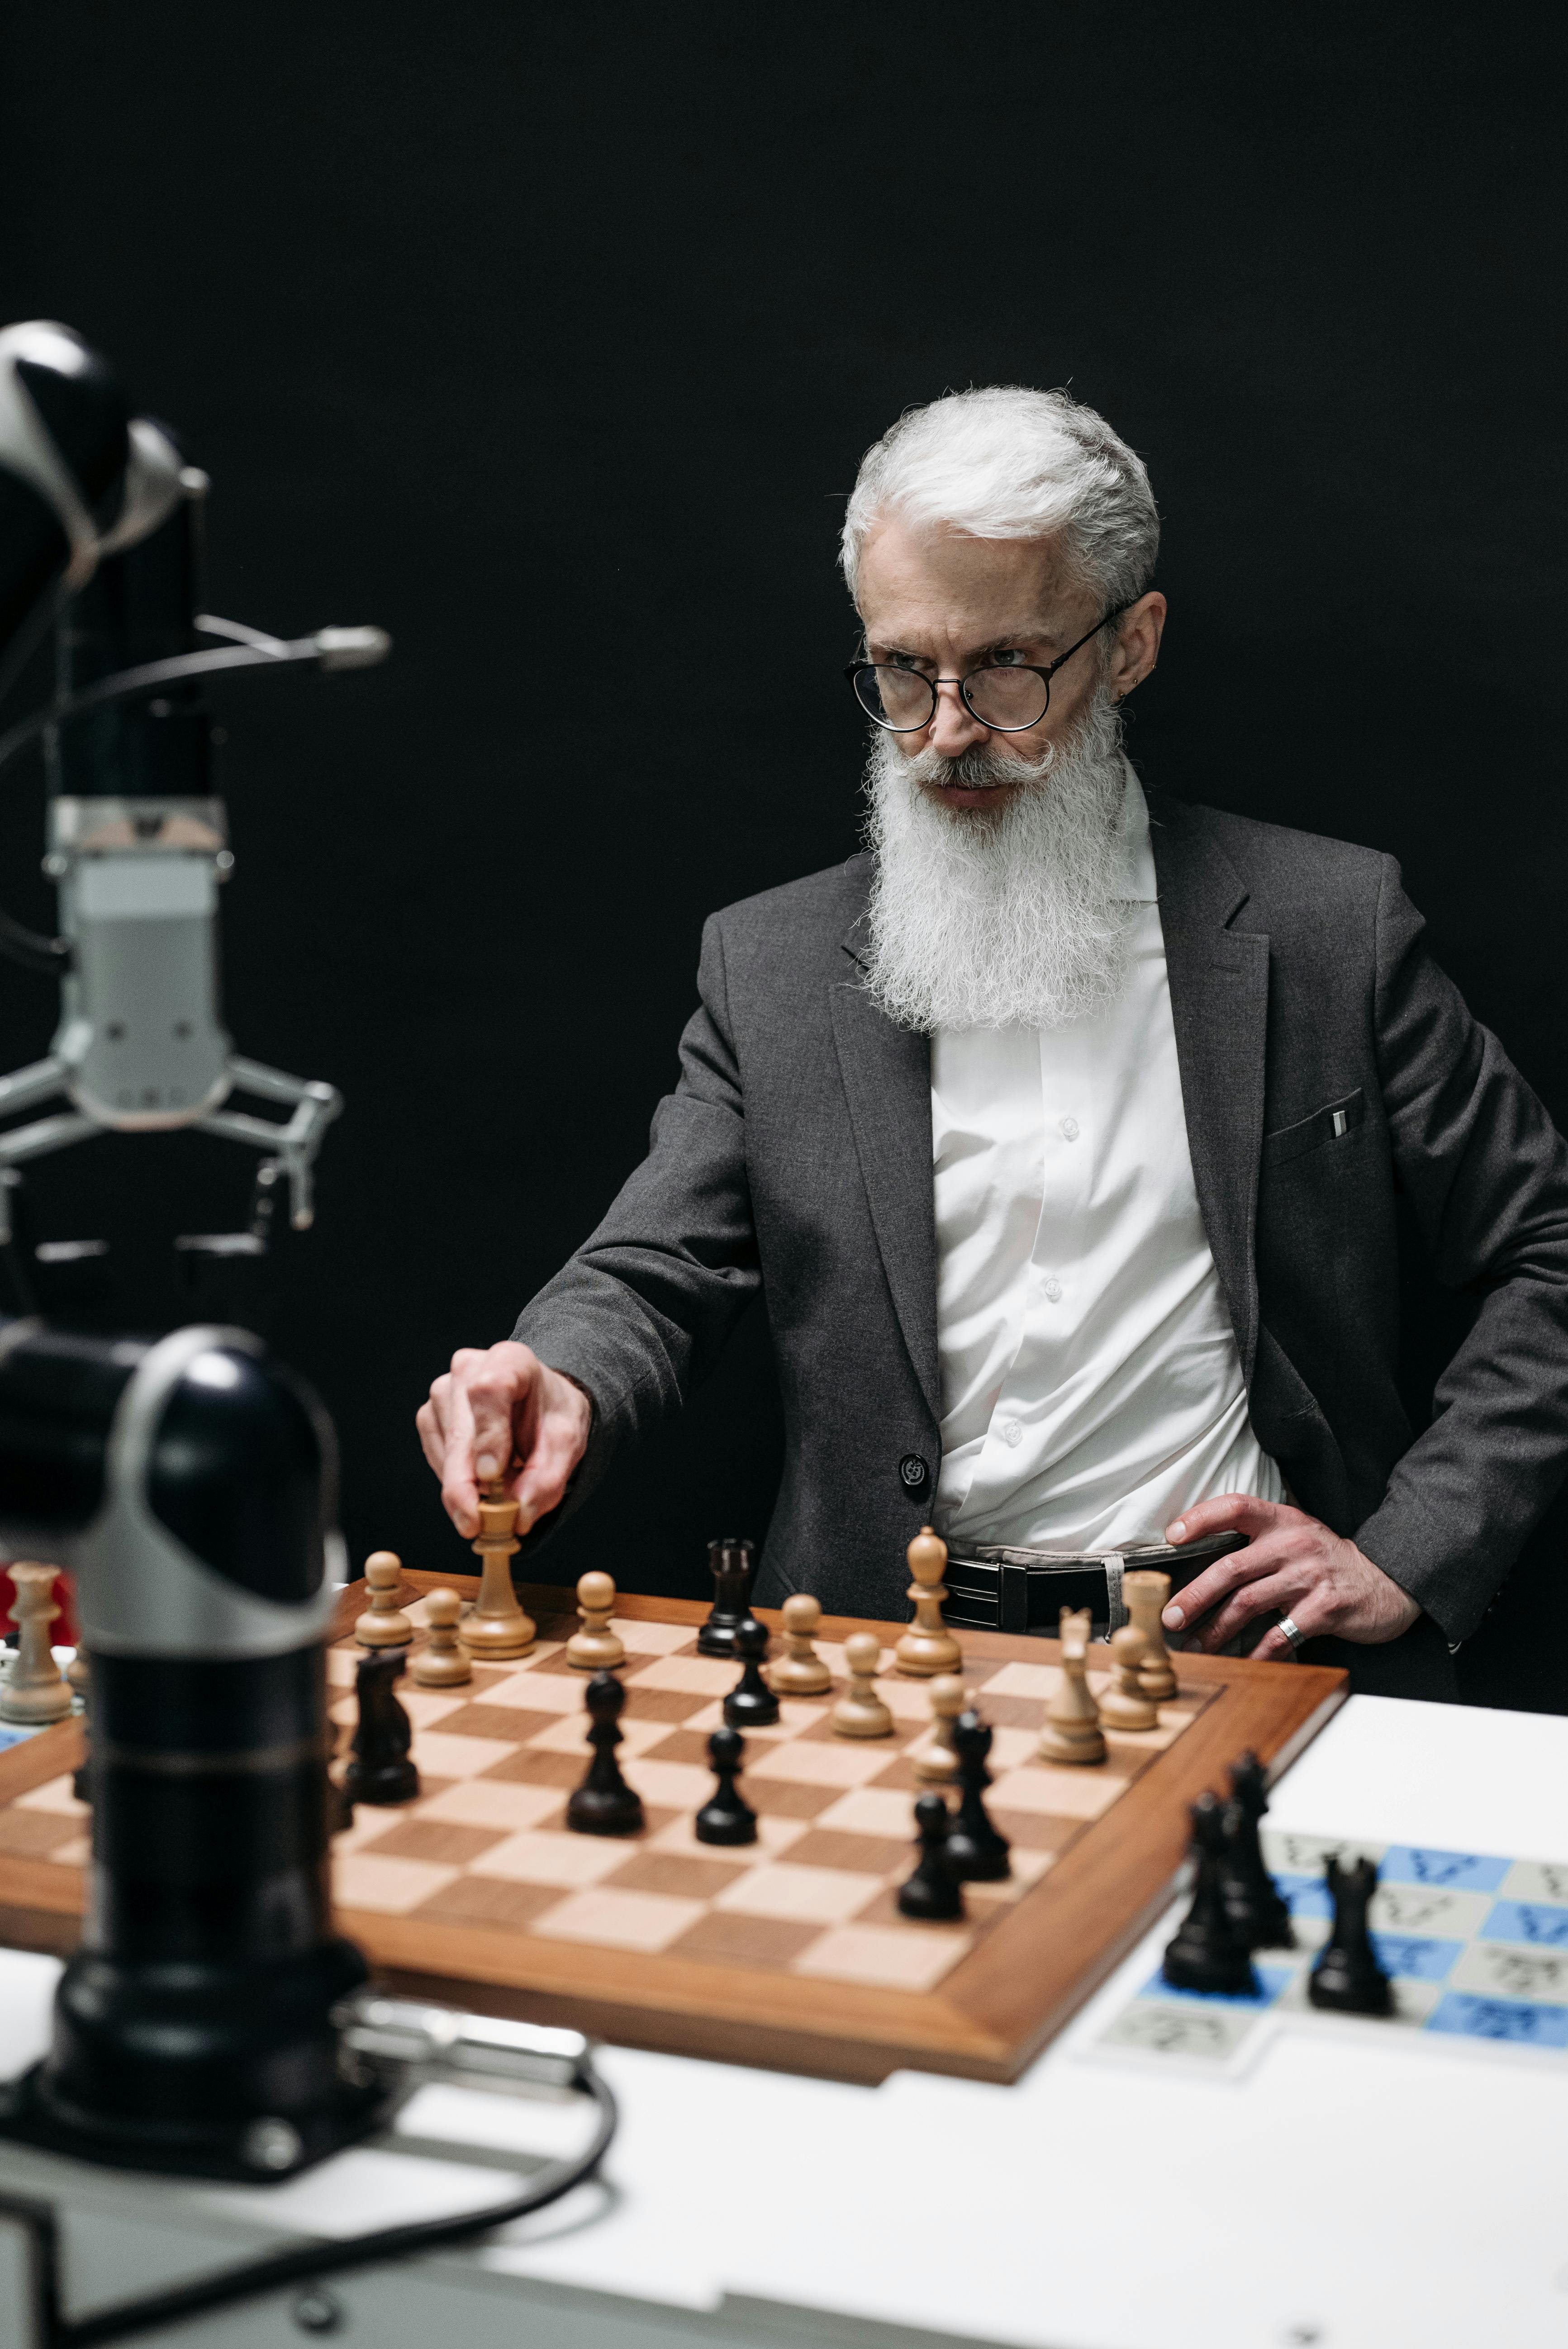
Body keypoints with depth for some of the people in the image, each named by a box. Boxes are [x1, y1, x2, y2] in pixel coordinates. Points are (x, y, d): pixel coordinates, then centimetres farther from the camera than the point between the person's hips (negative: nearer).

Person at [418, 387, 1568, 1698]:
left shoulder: (1324, 929, 6)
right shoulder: (769, 968, 11)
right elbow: (648, 1279, 8)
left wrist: (1409, 1559, -1)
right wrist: (559, 1393, -17)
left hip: (1235, 1648, -1)